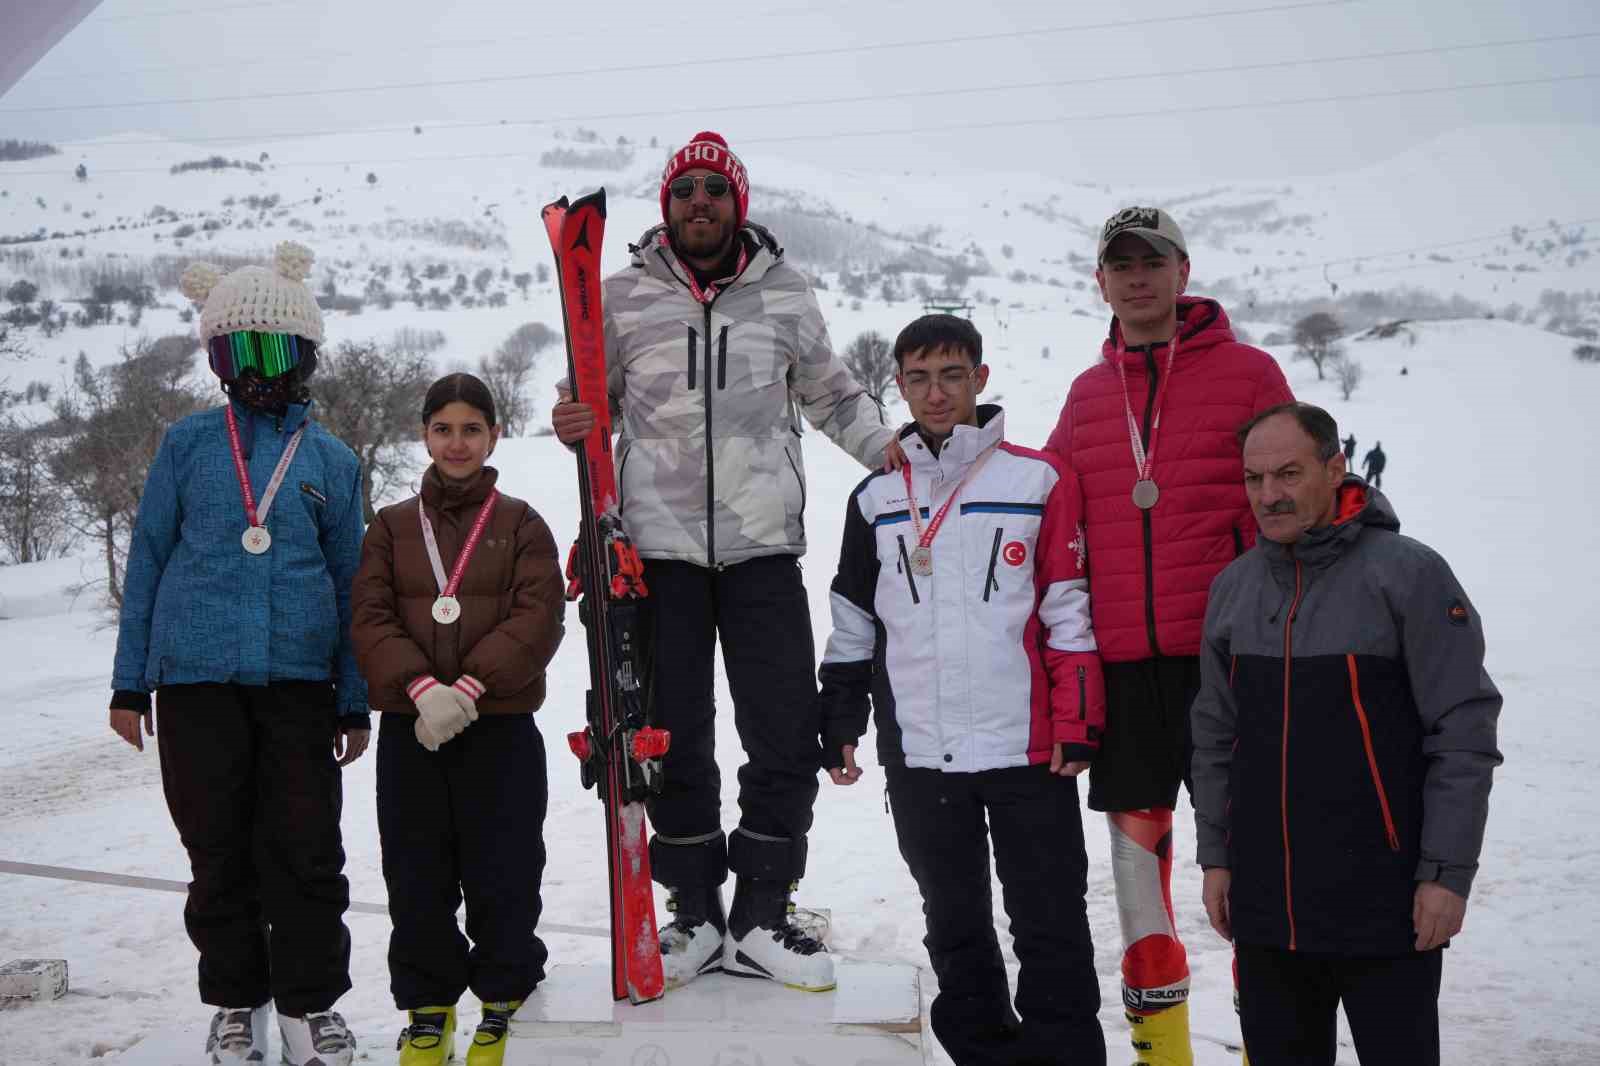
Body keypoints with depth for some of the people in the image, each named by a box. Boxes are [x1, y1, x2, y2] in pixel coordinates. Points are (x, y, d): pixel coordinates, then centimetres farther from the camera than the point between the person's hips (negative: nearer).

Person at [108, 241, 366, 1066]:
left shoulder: (333, 461, 8)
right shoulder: (188, 444, 6)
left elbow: (350, 586, 12)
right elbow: (147, 562, 8)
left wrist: (357, 703, 9)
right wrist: (129, 683, 5)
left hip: (300, 684, 0)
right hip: (196, 680, 0)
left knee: (308, 852, 0)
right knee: (219, 852, 7)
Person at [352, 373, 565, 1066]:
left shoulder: (521, 524, 5)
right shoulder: (392, 527, 10)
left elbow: (539, 617, -7)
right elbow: (370, 619, 0)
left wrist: (470, 687, -18)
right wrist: (423, 688, -17)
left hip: (501, 730, -2)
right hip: (410, 730, 2)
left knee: (502, 875, 3)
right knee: (417, 878, 7)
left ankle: (504, 1003, 20)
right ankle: (428, 1007, 23)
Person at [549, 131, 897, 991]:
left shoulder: (784, 293, 6)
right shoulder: (622, 296, 4)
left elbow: (834, 397, 14)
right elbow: (599, 400, 12)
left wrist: (899, 452, -1)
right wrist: (574, 426, -11)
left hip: (762, 548, 0)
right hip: (659, 546, 0)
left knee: (787, 739, 0)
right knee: (673, 743, 7)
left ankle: (760, 918, 14)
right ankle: (696, 913, 21)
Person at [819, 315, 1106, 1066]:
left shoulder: (1039, 481, 0)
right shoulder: (875, 498, 9)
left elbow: (1071, 612, -1)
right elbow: (852, 624, 14)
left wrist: (1076, 724, -7)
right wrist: (840, 727, 9)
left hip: (1027, 749, -3)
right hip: (918, 755, 3)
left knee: (1051, 927, 3)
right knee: (955, 928, 13)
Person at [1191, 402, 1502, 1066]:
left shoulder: (1407, 573, -8)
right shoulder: (1233, 587, 8)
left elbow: (1463, 733, -10)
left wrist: (1448, 873, -12)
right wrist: (1215, 856, 11)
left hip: (1385, 903, -5)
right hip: (1264, 900, 5)